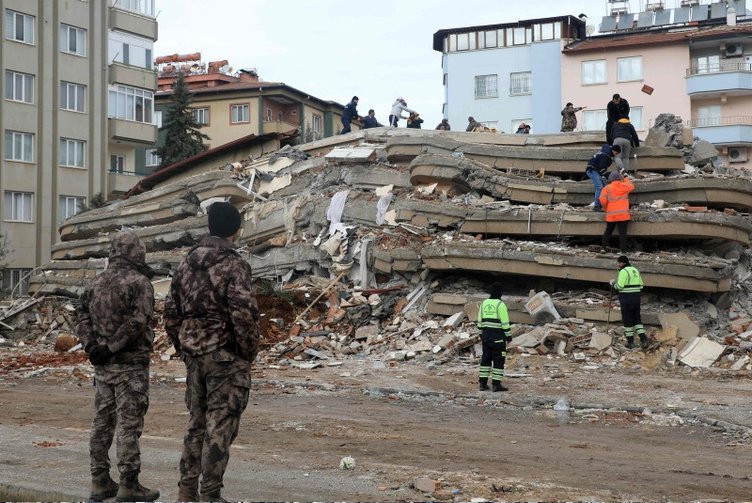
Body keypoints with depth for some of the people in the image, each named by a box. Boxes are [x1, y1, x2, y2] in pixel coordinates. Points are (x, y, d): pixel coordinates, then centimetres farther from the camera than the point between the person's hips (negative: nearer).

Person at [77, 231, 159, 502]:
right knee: (129, 424, -4)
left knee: (102, 422, 12)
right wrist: (112, 347, -16)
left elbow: (82, 319, 5)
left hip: (103, 366, 7)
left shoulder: (96, 283, 12)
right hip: (131, 364, -7)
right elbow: (138, 321, -21)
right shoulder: (139, 282, -10)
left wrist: (92, 346, -5)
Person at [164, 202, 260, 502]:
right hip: (226, 355, -7)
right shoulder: (234, 265, -12)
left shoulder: (187, 264, 9)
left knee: (197, 420, 17)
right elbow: (244, 314, -19)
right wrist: (249, 352, -6)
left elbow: (171, 313, 12)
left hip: (194, 354, 7)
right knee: (220, 424, -1)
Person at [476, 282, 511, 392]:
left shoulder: (484, 303, 7)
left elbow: (480, 321, 11)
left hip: (486, 335, 6)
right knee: (498, 360, -1)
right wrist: (508, 335, -8)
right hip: (498, 336, -6)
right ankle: (496, 384, -3)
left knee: (485, 359, 10)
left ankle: (483, 383, 9)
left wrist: (481, 334, 19)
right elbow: (505, 322, -14)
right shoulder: (500, 304, -12)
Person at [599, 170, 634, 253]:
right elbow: (631, 187, 24)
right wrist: (625, 179, 33)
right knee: (622, 232, -3)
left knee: (608, 231, 14)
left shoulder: (607, 188, -1)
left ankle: (604, 247, 15)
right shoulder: (624, 186, 2)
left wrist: (605, 208, 9)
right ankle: (623, 249, -6)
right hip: (623, 215, -1)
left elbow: (602, 200, -9)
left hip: (611, 215, 1)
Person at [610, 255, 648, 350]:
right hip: (636, 298, 7)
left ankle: (630, 342, 8)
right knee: (637, 319, 14)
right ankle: (643, 339, 1)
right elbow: (640, 286, 16)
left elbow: (619, 286, -20)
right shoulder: (635, 270, 13)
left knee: (627, 320, 4)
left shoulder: (623, 271, -12)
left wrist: (613, 283, -1)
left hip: (626, 299, -7)